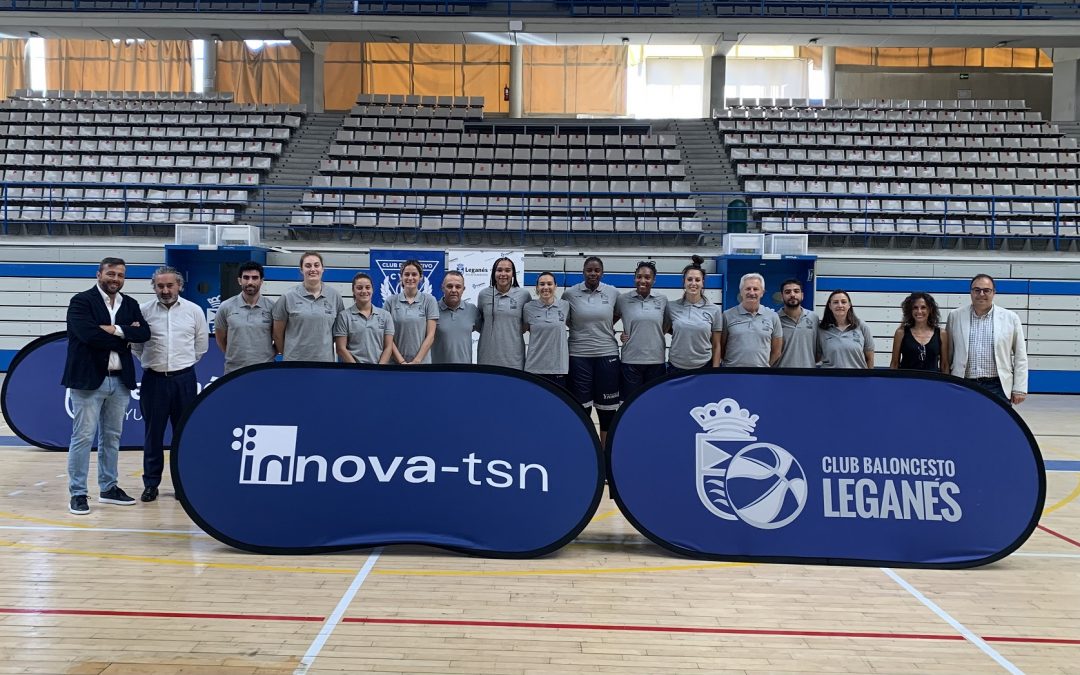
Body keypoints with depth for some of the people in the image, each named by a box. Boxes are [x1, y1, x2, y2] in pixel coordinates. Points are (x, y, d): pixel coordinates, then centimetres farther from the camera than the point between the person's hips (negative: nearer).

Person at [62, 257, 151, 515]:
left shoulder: (130, 304, 11)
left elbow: (143, 333, -3)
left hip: (120, 380, 6)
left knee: (112, 436, 13)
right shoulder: (81, 301, -5)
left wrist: (116, 330, -18)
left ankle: (108, 488, 23)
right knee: (83, 437, -2)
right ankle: (77, 493, 4)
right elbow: (89, 334, -20)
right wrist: (125, 337, -12)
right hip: (89, 379, -6)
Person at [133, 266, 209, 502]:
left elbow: (201, 344, 11)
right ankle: (151, 483, 13)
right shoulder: (144, 311, -2)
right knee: (153, 433, 4)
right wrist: (151, 361, 8)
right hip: (154, 379, -1)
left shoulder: (194, 310, 1)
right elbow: (135, 344, 8)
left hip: (184, 379, 1)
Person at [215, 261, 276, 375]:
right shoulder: (226, 307, 1)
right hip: (234, 371, 1)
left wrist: (270, 354, 3)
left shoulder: (272, 307, -1)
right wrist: (233, 356, 13)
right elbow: (220, 339, 12)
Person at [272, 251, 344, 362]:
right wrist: (285, 354, 12)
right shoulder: (288, 297, -1)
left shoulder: (335, 296, 4)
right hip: (295, 362, -2)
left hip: (325, 360, 2)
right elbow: (278, 333, 5)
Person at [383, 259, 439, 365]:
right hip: (396, 361, 1)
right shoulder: (391, 301, 3)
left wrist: (417, 361, -9)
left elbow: (430, 335, -2)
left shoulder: (429, 300, 2)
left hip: (422, 361, 0)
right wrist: (401, 361, -8)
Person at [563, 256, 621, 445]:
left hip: (607, 353, 1)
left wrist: (606, 327, 7)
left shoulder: (613, 292, 1)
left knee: (606, 405, 7)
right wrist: (579, 329, 2)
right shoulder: (570, 293, -2)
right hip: (579, 354, -1)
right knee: (581, 404, 4)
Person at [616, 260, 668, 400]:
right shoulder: (623, 299, 0)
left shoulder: (662, 301, 5)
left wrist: (655, 335, 5)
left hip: (656, 361, 2)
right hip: (631, 361, -2)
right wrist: (620, 335, 2)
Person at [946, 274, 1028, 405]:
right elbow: (948, 353, 12)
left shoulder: (1010, 318, 5)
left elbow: (1020, 357, 7)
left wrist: (1019, 389, 3)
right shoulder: (955, 316, 7)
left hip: (997, 387, -1)